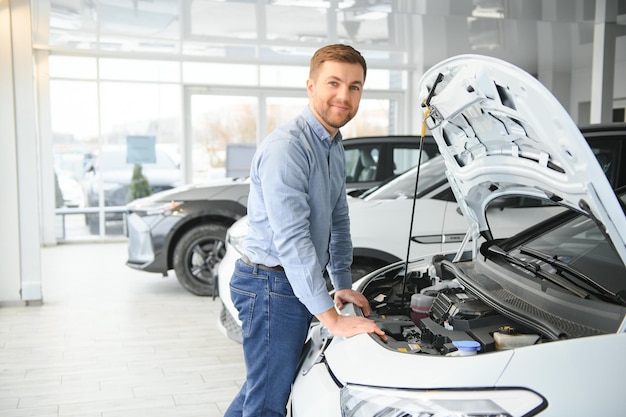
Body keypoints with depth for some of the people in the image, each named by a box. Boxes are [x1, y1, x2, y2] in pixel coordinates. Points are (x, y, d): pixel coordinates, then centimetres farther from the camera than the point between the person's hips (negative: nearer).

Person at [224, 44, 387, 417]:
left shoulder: (335, 148, 11)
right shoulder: (287, 147, -21)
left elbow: (339, 221, 21)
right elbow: (292, 241, -27)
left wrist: (343, 285, 15)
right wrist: (332, 319, -26)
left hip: (295, 285, 9)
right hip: (272, 285, -9)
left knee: (263, 385, 22)